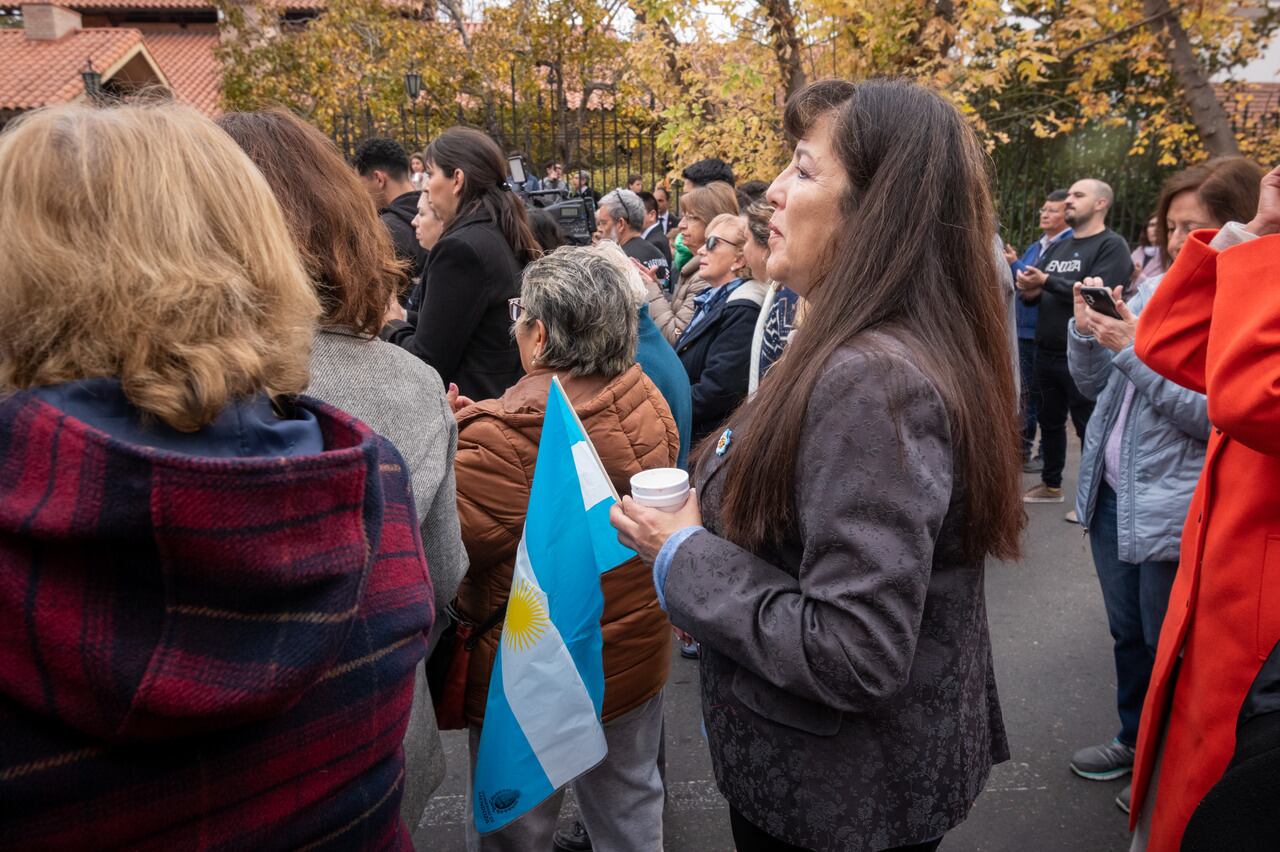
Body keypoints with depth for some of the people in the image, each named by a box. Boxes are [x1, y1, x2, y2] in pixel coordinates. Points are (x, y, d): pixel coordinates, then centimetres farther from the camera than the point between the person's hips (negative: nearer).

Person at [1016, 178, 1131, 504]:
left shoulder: (1112, 245, -8)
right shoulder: (1057, 247, 15)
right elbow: (1037, 292, 15)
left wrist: (1047, 281, -19)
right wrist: (1030, 290, -9)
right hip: (1046, 353, 8)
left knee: (1088, 427, 1)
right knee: (1049, 421, 17)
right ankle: (1051, 484, 32)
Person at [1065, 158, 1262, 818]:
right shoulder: (1154, 288, 7)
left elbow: (1217, 414, -21)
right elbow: (1092, 385, 11)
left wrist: (1138, 352, -23)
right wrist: (1087, 331, -7)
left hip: (1176, 512, -6)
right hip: (1112, 493, 7)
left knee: (1170, 651, 9)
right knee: (1128, 635, 21)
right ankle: (1135, 742, 41)